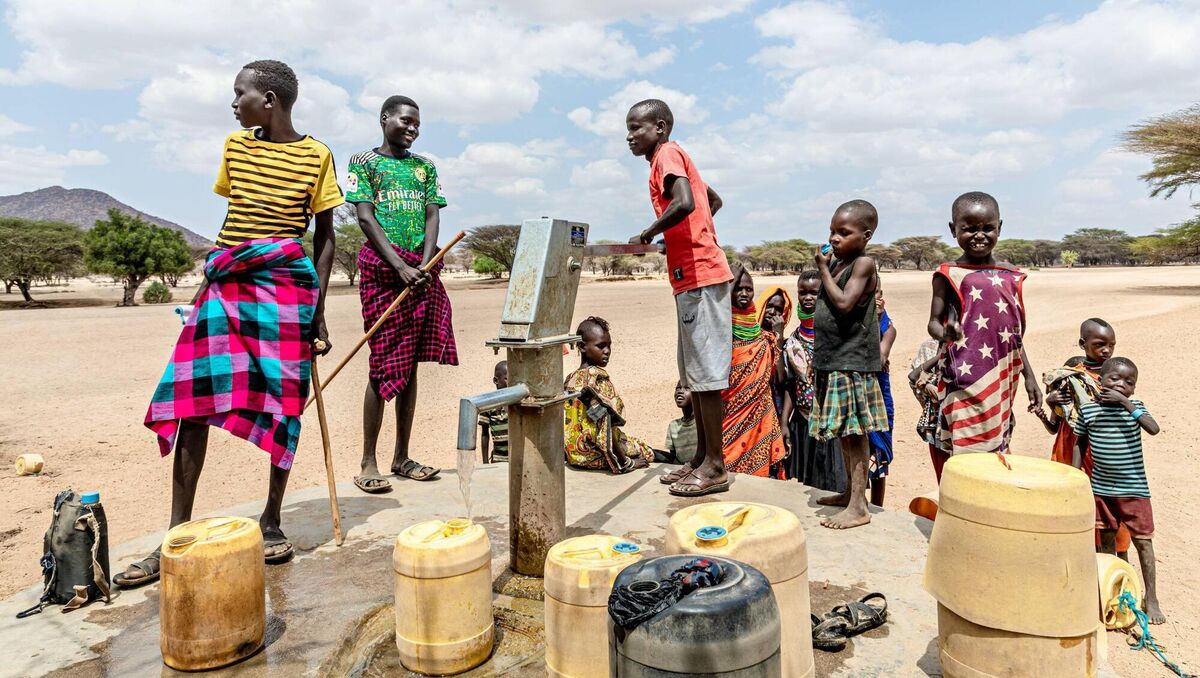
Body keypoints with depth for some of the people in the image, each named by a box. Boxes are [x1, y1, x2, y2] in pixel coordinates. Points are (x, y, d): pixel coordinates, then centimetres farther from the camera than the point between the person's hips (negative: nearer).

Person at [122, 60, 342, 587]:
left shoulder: (315, 156, 1)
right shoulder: (234, 146, 14)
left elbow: (324, 236, 2)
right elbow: (238, 216, 20)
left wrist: (318, 310, -1)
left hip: (286, 283, -4)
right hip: (227, 283, 4)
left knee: (284, 404, 0)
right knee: (193, 402, -2)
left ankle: (271, 522, 16)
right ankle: (177, 536, 6)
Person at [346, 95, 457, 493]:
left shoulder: (425, 167, 17)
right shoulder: (364, 162, 4)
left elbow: (432, 217, 7)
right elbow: (365, 219, -6)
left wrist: (424, 266, -10)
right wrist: (402, 268, -16)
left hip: (421, 271, 5)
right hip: (382, 268, -4)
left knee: (410, 363, 6)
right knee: (384, 365, -6)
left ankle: (402, 457, 14)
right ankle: (368, 462, 3)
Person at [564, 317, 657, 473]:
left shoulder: (570, 379, 5)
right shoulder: (598, 376, -18)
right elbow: (605, 426, -24)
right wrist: (626, 462, -18)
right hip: (593, 455, -8)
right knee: (647, 451, 9)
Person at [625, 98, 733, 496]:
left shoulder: (667, 155, -7)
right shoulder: (672, 159, 22)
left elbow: (684, 203, -27)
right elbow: (714, 200, 32)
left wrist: (647, 235, -14)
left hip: (699, 275, -10)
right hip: (692, 275, 10)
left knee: (704, 371, -7)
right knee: (693, 372, 12)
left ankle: (714, 466, 0)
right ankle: (702, 457, 20)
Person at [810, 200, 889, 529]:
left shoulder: (863, 263, -10)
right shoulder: (836, 263, 15)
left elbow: (843, 303, -22)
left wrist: (824, 270, -13)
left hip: (852, 360, -9)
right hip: (832, 360, 9)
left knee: (854, 432, -7)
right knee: (843, 432, 16)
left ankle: (858, 506, -3)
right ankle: (850, 492, 28)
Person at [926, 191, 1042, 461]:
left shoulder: (1010, 275, 11)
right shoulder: (949, 275, -3)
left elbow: (1015, 334, 17)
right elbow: (934, 322, -5)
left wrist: (1029, 377, 17)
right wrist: (946, 333, -28)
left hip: (1003, 382, 6)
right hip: (966, 380, -5)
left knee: (998, 452, 12)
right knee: (968, 454, -8)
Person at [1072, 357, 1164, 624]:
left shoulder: (1135, 407, -5)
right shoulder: (1088, 409, -2)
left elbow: (1153, 428, -24)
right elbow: (1080, 444, 7)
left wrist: (1125, 402, -26)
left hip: (1134, 488, -2)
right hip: (1101, 488, 2)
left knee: (1143, 541, 3)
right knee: (1106, 539, 14)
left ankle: (1151, 599, 14)